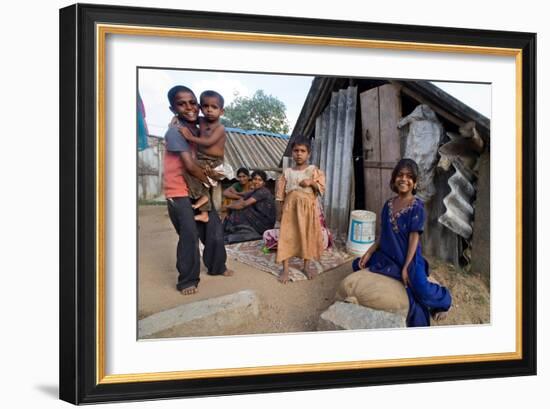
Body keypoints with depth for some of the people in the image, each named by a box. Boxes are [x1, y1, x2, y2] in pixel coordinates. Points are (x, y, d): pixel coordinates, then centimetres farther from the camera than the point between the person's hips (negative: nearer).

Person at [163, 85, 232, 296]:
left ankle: (216, 266, 32)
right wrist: (209, 180, -8)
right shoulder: (175, 131, -16)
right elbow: (189, 165, -20)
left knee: (214, 228, 11)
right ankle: (187, 280, 2)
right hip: (179, 193, -7)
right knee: (190, 235, -12)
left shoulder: (198, 129, 8)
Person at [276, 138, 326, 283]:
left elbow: (322, 189, -5)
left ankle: (306, 267, 24)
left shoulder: (314, 171, -1)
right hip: (291, 208, 0)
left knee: (308, 236, 8)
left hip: (308, 208, 0)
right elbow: (280, 194, 4)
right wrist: (279, 212, 3)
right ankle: (285, 270, 6)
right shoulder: (287, 172, 1)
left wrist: (311, 182, -22)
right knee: (287, 237, -1)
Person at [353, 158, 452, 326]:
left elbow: (414, 237, -17)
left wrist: (406, 267, -20)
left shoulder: (417, 206, -15)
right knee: (359, 265, 13)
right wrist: (368, 253, 1)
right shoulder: (389, 204, 2)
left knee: (421, 289, -26)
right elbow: (383, 235, 8)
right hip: (387, 256, 7)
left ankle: (443, 300, 8)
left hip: (408, 259, -7)